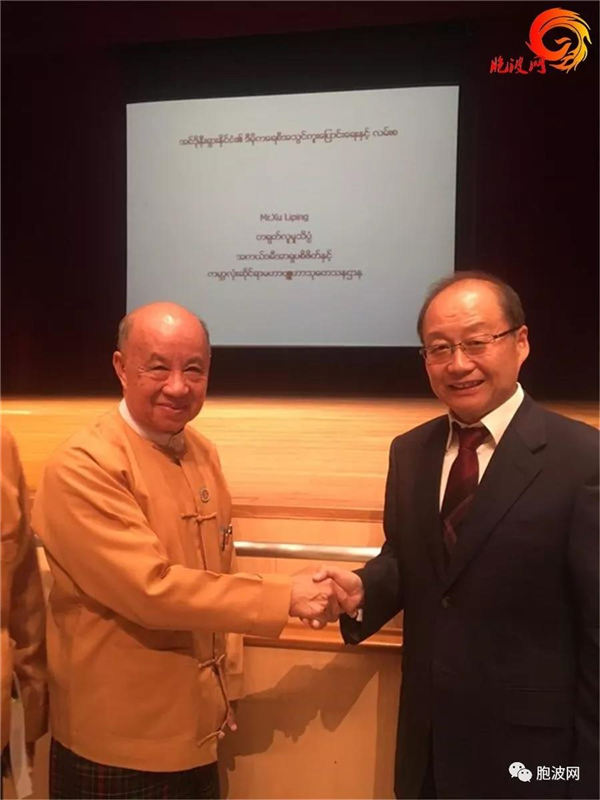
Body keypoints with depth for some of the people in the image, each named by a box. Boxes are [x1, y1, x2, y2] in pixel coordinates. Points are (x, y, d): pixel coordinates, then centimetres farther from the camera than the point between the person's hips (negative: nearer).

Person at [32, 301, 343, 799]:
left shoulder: (204, 454, 1)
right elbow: (152, 588, -26)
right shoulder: (81, 468, -22)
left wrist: (226, 685, 10)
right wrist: (283, 597, -21)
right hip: (118, 746, -6)